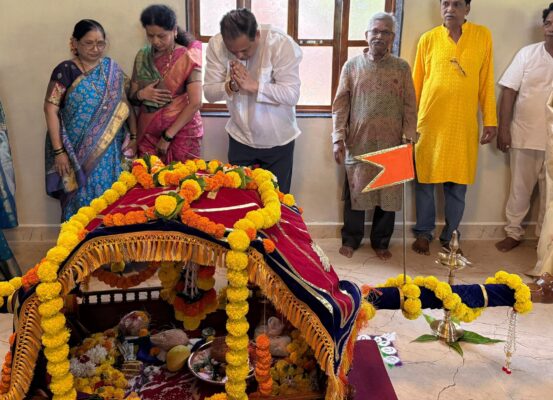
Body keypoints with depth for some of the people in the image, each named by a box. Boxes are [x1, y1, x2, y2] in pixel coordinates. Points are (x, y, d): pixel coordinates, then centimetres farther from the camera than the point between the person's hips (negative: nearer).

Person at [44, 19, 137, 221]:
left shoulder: (112, 69, 6)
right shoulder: (65, 71, -5)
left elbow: (126, 104, 10)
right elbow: (50, 110, -8)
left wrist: (134, 136, 2)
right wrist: (58, 151, -12)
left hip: (109, 150, 3)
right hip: (77, 151, -3)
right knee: (80, 199, 2)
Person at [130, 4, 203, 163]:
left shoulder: (188, 57, -8)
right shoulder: (142, 56, 5)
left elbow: (195, 103, -14)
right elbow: (132, 97, 11)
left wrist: (168, 136, -14)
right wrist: (141, 94, -12)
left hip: (181, 133, -3)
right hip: (147, 133, 4)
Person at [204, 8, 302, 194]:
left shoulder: (282, 44, -21)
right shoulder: (216, 45, -11)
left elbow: (292, 95, -23)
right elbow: (209, 92, -7)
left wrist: (253, 85, -32)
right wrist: (231, 86, -27)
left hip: (277, 141, -2)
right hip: (240, 138, 3)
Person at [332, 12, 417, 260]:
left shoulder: (402, 68, 4)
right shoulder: (352, 66, 2)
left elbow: (410, 107, 4)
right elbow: (340, 105, 1)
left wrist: (409, 140, -3)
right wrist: (338, 138, -6)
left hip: (391, 146, 1)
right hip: (358, 144, -1)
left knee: (389, 196, 8)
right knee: (355, 194, 8)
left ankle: (381, 242, 25)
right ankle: (350, 240, 24)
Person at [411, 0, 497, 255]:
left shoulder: (483, 35, 4)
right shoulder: (428, 39, 2)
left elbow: (486, 82, 5)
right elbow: (416, 83, 7)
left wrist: (491, 120, 2)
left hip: (464, 124, 1)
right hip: (430, 122, 0)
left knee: (457, 184, 7)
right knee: (425, 181, 7)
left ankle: (450, 236, 22)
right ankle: (423, 233, 23)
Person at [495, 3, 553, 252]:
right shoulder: (528, 53, -1)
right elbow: (509, 92, -2)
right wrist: (503, 128, -7)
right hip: (524, 136, 0)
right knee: (520, 190, 11)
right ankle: (513, 233, 26)